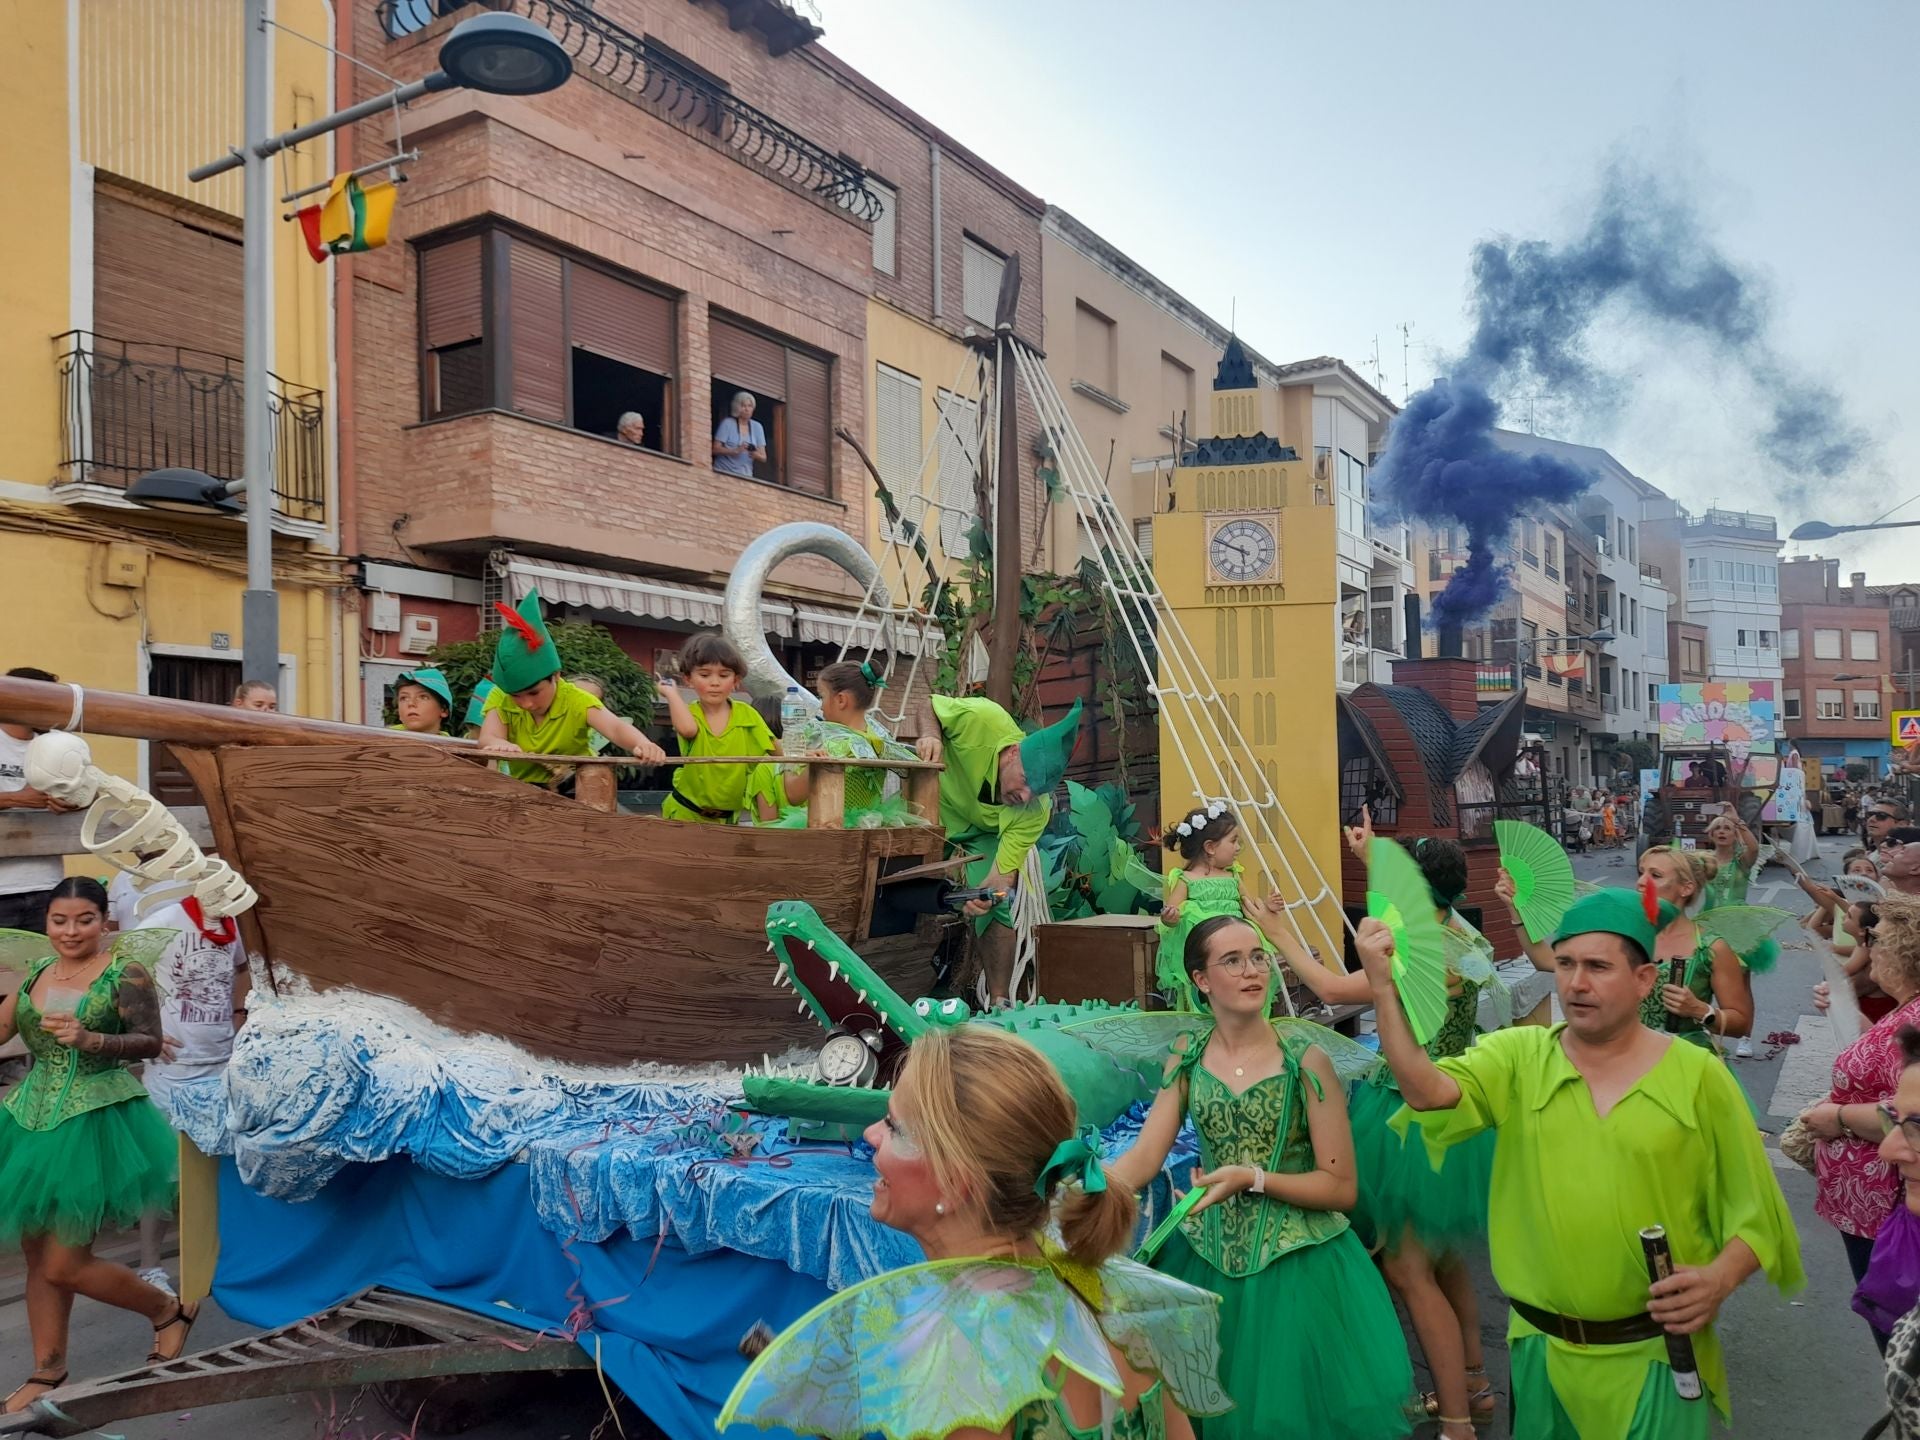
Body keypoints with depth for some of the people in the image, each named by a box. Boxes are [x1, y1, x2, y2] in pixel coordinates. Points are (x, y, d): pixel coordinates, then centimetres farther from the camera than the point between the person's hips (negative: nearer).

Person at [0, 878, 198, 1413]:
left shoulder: (125, 972, -10)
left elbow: (152, 1042, -13)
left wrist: (89, 1039, -26)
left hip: (95, 1123, -7)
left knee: (64, 1264, -4)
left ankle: (169, 1309, 19)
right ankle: (48, 1372, 29)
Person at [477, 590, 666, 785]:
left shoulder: (576, 701, -19)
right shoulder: (500, 698, -9)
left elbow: (615, 727, -35)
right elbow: (488, 738, -25)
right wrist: (502, 746, -49)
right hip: (523, 788, 1)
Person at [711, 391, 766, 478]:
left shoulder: (757, 427, 8)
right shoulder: (727, 423, -1)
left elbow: (763, 458, 7)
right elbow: (715, 449, -7)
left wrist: (756, 455, -15)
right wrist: (736, 451, -20)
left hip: (745, 476, 3)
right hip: (724, 473, -3)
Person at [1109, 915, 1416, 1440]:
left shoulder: (1304, 1058, -12)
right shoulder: (1186, 1059, -2)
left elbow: (1341, 1188, -11)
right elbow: (1142, 1159, -8)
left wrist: (1253, 1179, -22)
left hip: (1297, 1266, -3)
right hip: (1210, 1260, 3)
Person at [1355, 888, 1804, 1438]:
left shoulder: (1698, 1076, -5)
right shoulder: (1518, 1055, -4)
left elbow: (1752, 1212, -1)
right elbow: (1433, 1094, -22)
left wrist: (1720, 1277, -19)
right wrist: (1385, 991, -32)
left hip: (1656, 1355, -1)